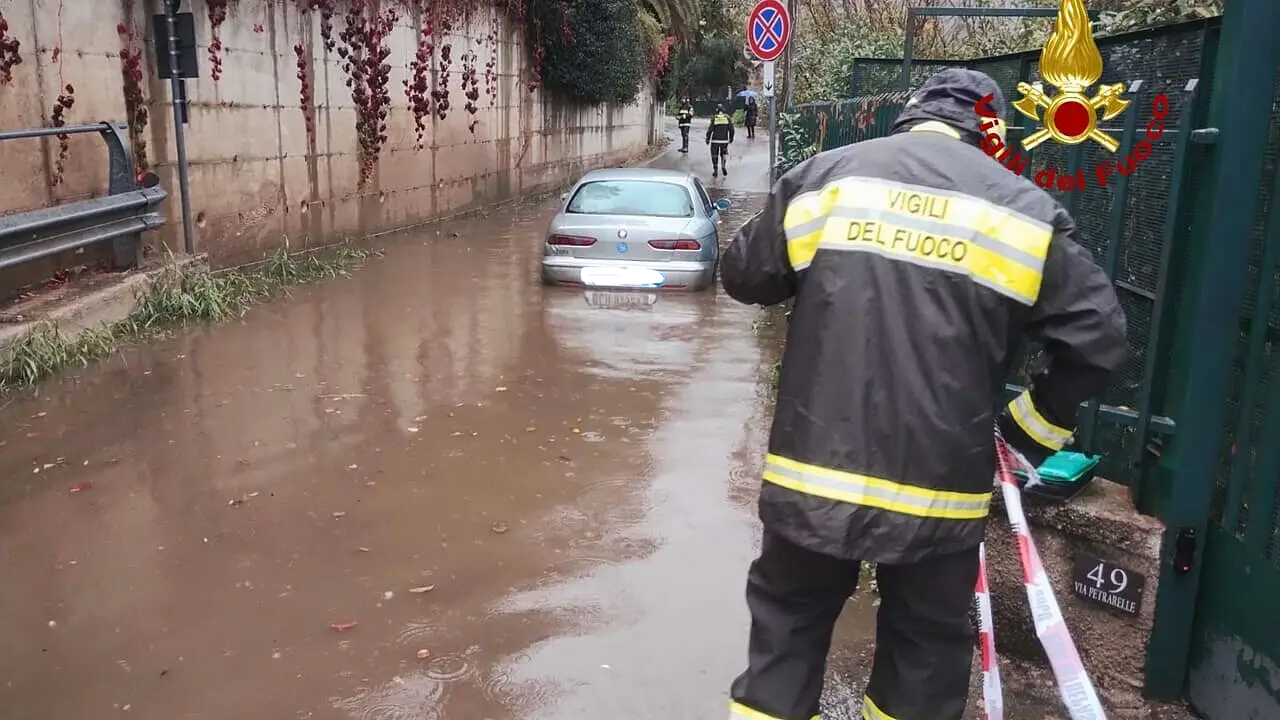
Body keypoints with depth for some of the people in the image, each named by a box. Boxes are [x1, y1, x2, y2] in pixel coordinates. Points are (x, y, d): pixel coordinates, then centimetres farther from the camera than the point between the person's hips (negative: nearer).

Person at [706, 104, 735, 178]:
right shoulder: (728, 118, 0)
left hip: (715, 140, -2)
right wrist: (731, 138, 16)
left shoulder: (714, 118, -6)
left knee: (715, 155, 10)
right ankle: (724, 167, -1)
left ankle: (715, 171, 11)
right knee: (724, 154, 18)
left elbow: (710, 129, -7)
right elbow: (731, 129, 2)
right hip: (724, 140, 2)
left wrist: (707, 139, 4)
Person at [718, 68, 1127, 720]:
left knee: (787, 622, 20)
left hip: (813, 473, 1)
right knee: (927, 647, 19)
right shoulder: (1025, 208, 0)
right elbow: (1098, 337, 0)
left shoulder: (821, 176, 2)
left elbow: (743, 277, 11)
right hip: (938, 486, 0)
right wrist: (1039, 422, 15)